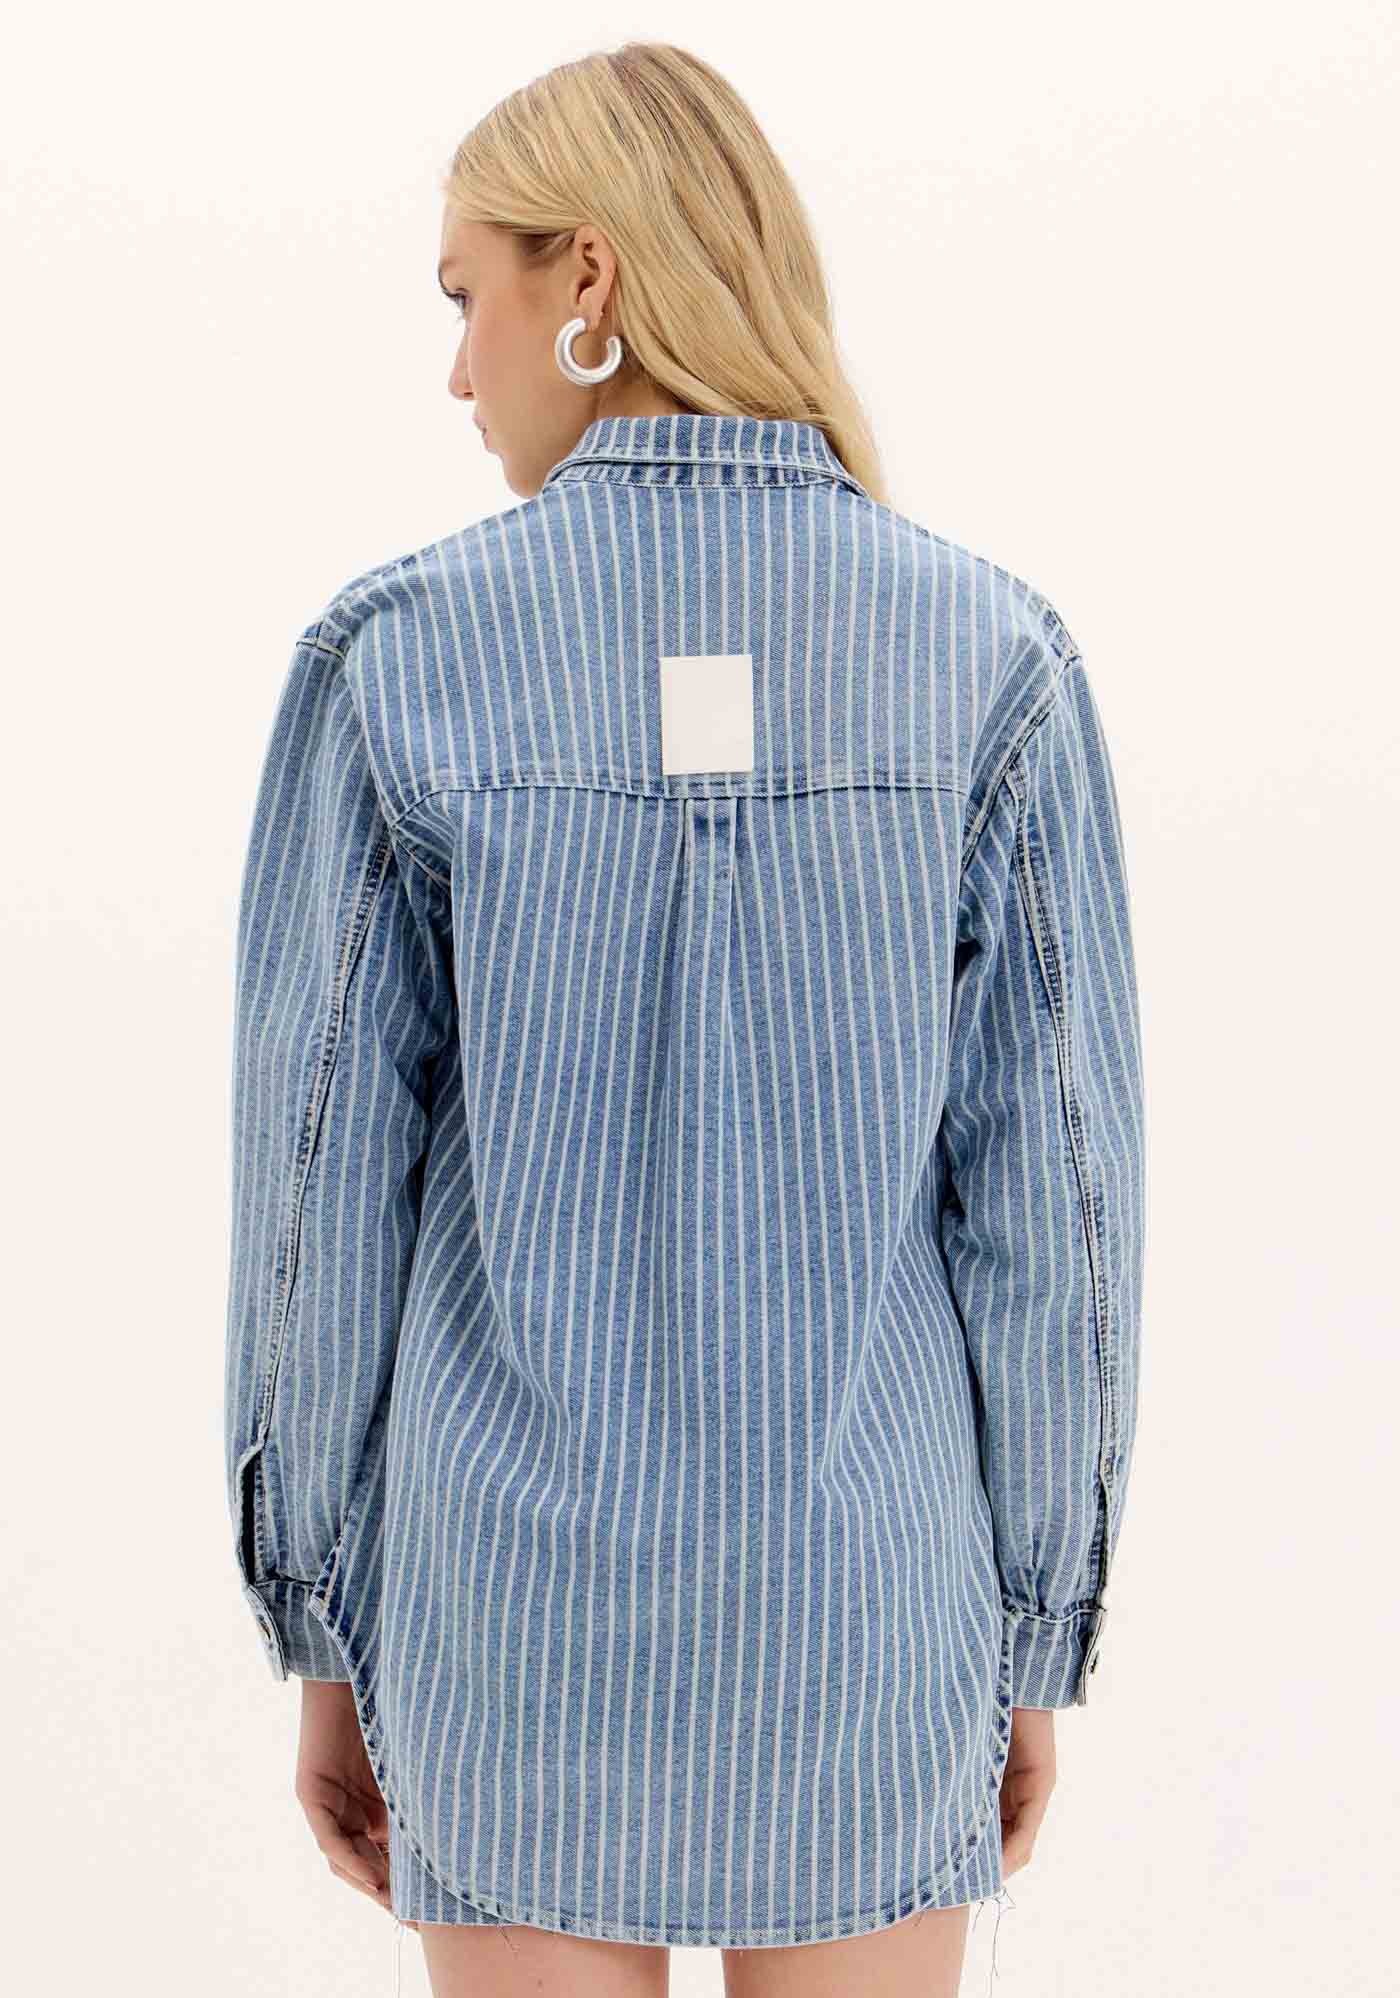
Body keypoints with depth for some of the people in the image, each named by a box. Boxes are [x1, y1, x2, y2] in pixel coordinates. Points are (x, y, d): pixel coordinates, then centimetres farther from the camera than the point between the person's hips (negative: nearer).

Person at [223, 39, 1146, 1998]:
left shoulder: (398, 653, -10)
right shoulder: (990, 653, -8)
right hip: (855, 1602, 1)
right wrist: (1035, 1644, 6)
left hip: (523, 1604, 0)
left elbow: (322, 1195, -7)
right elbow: (1049, 1194, -7)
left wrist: (327, 1645, 5)